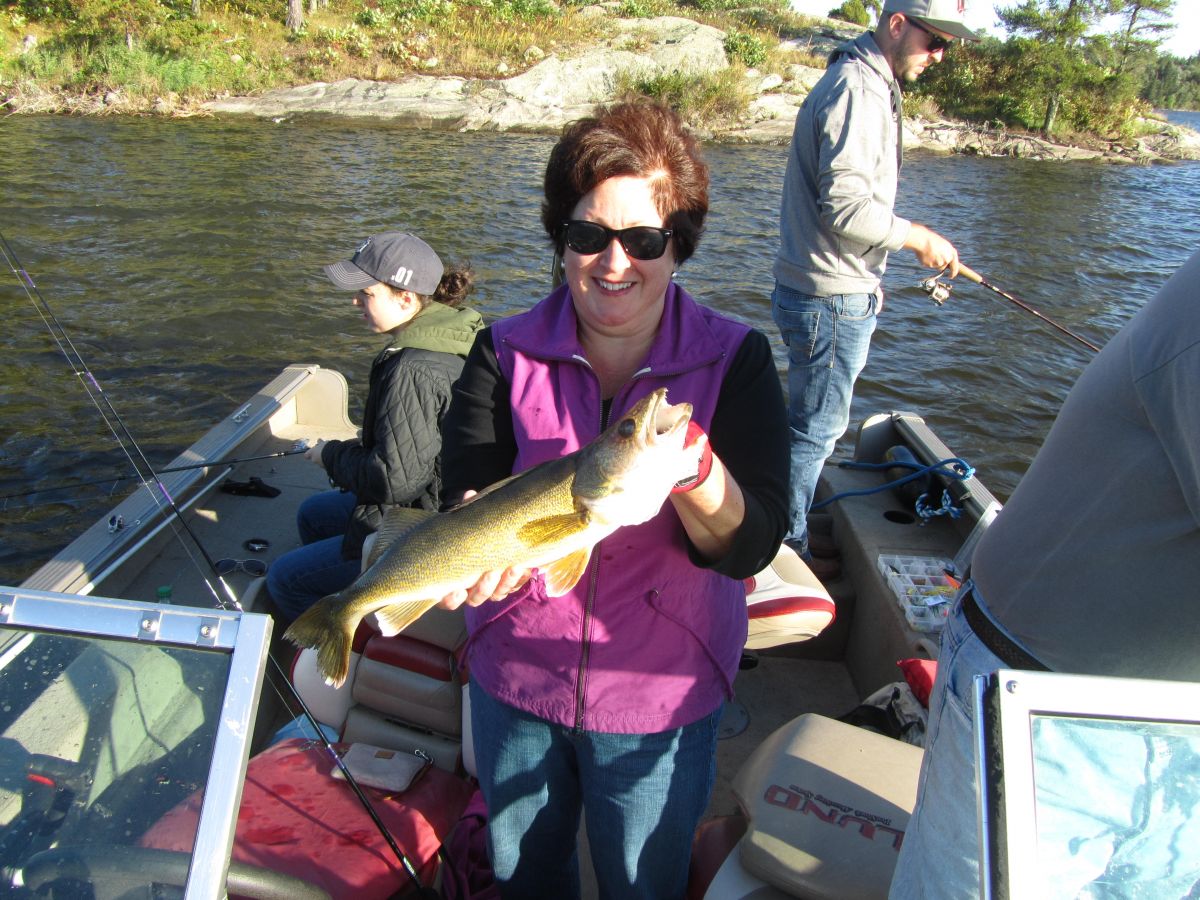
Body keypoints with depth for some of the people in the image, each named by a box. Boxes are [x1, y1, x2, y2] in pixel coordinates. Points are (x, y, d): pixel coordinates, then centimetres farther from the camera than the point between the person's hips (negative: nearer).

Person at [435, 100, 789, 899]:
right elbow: (467, 495, -17)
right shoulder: (505, 355, -10)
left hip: (658, 694, -1)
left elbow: (752, 543, -21)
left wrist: (693, 470, -41)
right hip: (516, 675, 2)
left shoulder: (734, 361, -14)